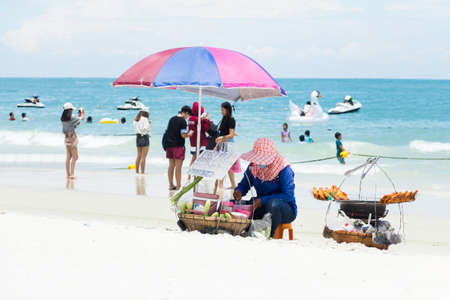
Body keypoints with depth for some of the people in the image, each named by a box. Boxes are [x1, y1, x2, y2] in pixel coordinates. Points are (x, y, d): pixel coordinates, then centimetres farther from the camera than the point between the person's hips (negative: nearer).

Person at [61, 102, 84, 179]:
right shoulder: (72, 117, -14)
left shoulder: (63, 118, 4)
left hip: (66, 137, 7)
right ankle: (72, 174, -11)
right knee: (75, 157, -3)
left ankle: (68, 174, 10)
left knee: (69, 156, 11)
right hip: (72, 137, -7)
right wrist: (82, 114, 21)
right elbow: (81, 118, 0)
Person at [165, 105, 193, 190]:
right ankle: (178, 186, -3)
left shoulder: (172, 119, 11)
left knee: (171, 166, 12)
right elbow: (183, 135, -17)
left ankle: (171, 185, 16)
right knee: (178, 166, -4)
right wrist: (189, 134, 3)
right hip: (178, 145, -7)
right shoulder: (183, 121, -11)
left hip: (169, 144, 7)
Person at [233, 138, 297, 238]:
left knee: (273, 203, -40)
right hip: (262, 207, 5)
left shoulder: (284, 169, -18)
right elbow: (244, 184, 12)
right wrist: (239, 191, -14)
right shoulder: (253, 166, -1)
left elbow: (288, 196, -22)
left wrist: (263, 200, -28)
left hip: (286, 210, -5)